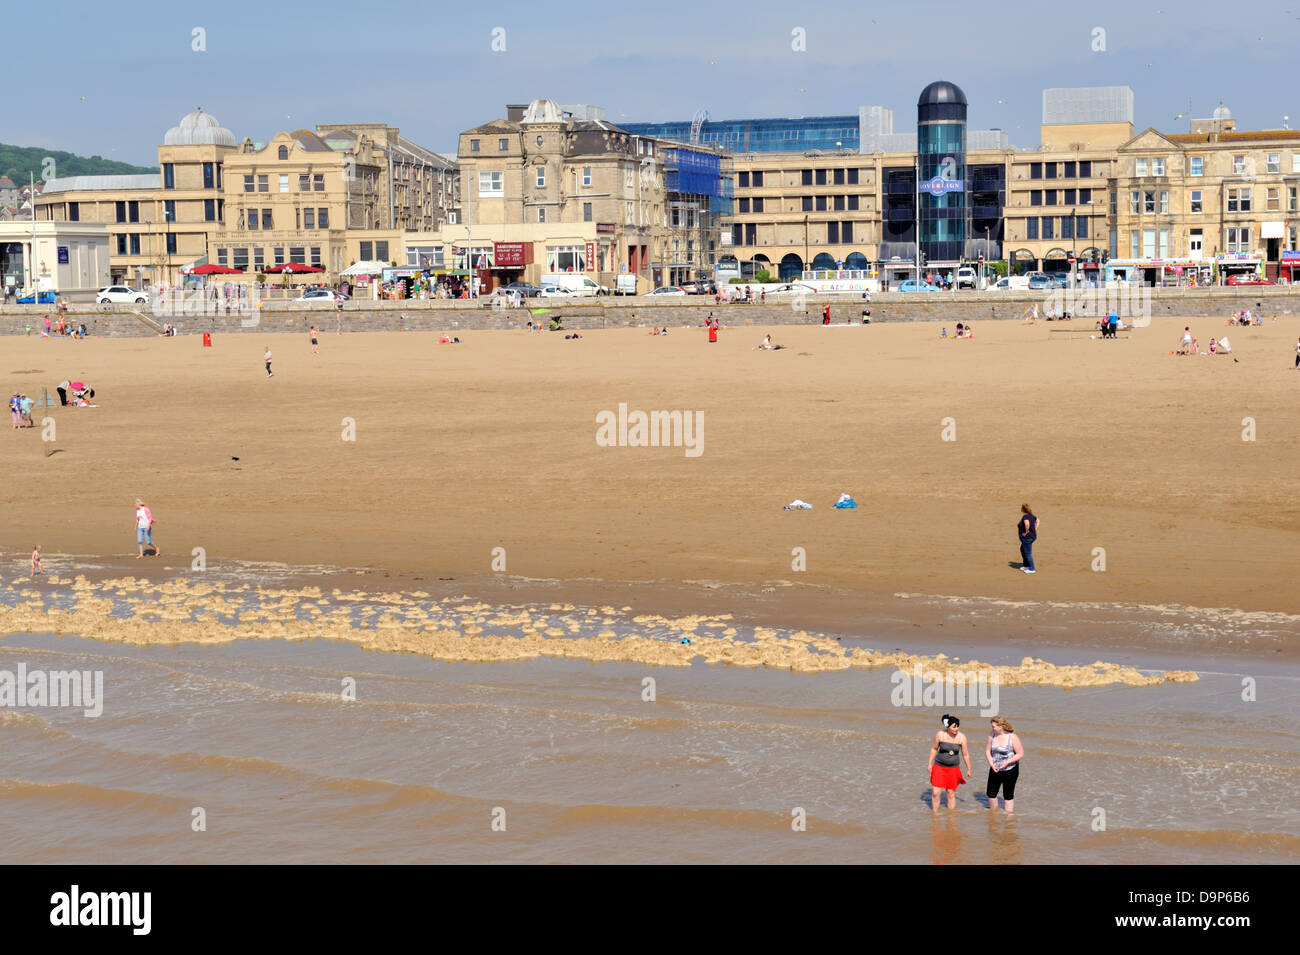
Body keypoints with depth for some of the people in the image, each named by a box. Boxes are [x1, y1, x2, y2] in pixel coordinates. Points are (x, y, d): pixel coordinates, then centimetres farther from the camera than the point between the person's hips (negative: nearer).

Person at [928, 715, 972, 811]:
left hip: (953, 768, 0)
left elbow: (965, 754, 1)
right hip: (939, 766, 0)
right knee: (935, 793, -6)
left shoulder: (961, 737, -9)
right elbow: (934, 749, 5)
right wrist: (930, 764, 6)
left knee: (951, 794, 6)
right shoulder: (940, 734, -10)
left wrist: (969, 770, 8)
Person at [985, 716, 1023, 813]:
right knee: (990, 793, 11)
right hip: (995, 769, 5)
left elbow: (1020, 754, -12)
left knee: (1008, 796, 4)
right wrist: (992, 764, -10)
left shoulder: (1012, 737, -16)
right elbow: (987, 751, 5)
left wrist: (1007, 762, -22)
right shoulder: (992, 735, -2)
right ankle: (993, 812, 32)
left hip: (1010, 770, -5)